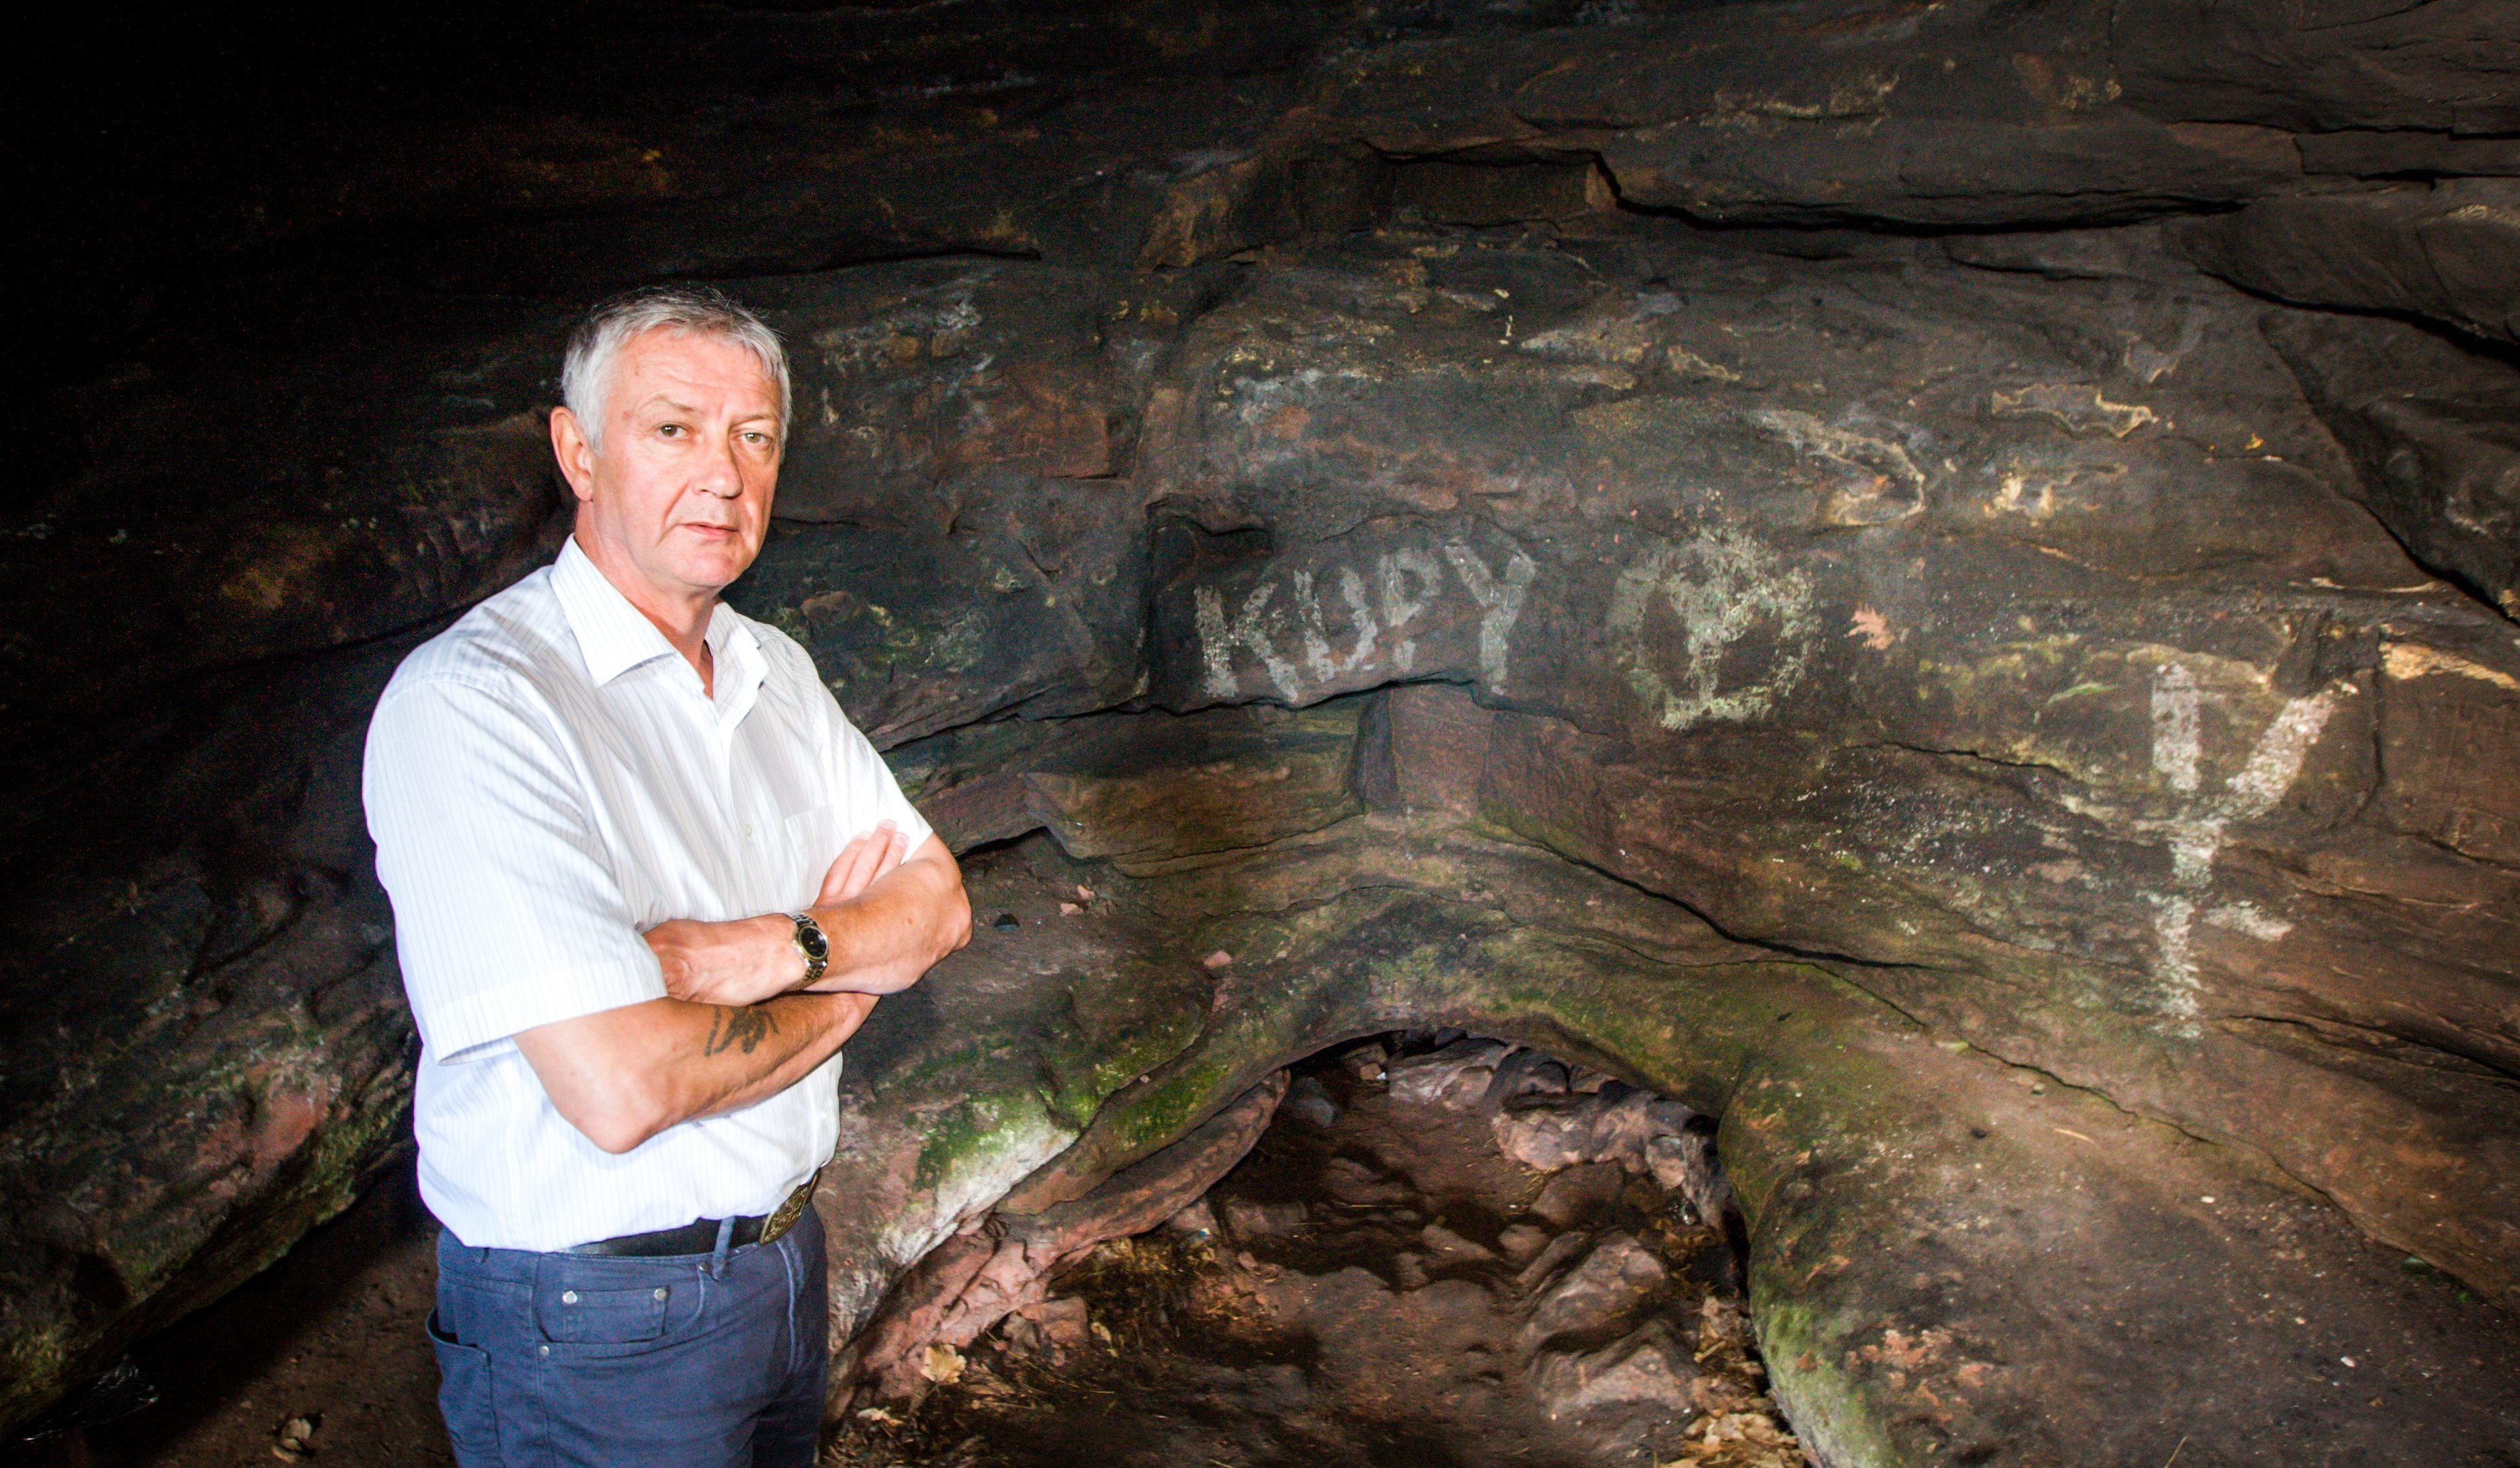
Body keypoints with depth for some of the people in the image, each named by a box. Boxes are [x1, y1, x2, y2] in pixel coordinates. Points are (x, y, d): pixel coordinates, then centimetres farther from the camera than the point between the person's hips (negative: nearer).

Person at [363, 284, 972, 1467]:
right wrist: (842, 992, -12)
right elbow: (620, 1090, -30)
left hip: (783, 1256, 7)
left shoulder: (775, 671, 4)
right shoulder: (472, 701, -23)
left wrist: (779, 950, -19)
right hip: (592, 1318, -7)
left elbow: (938, 905, 2)